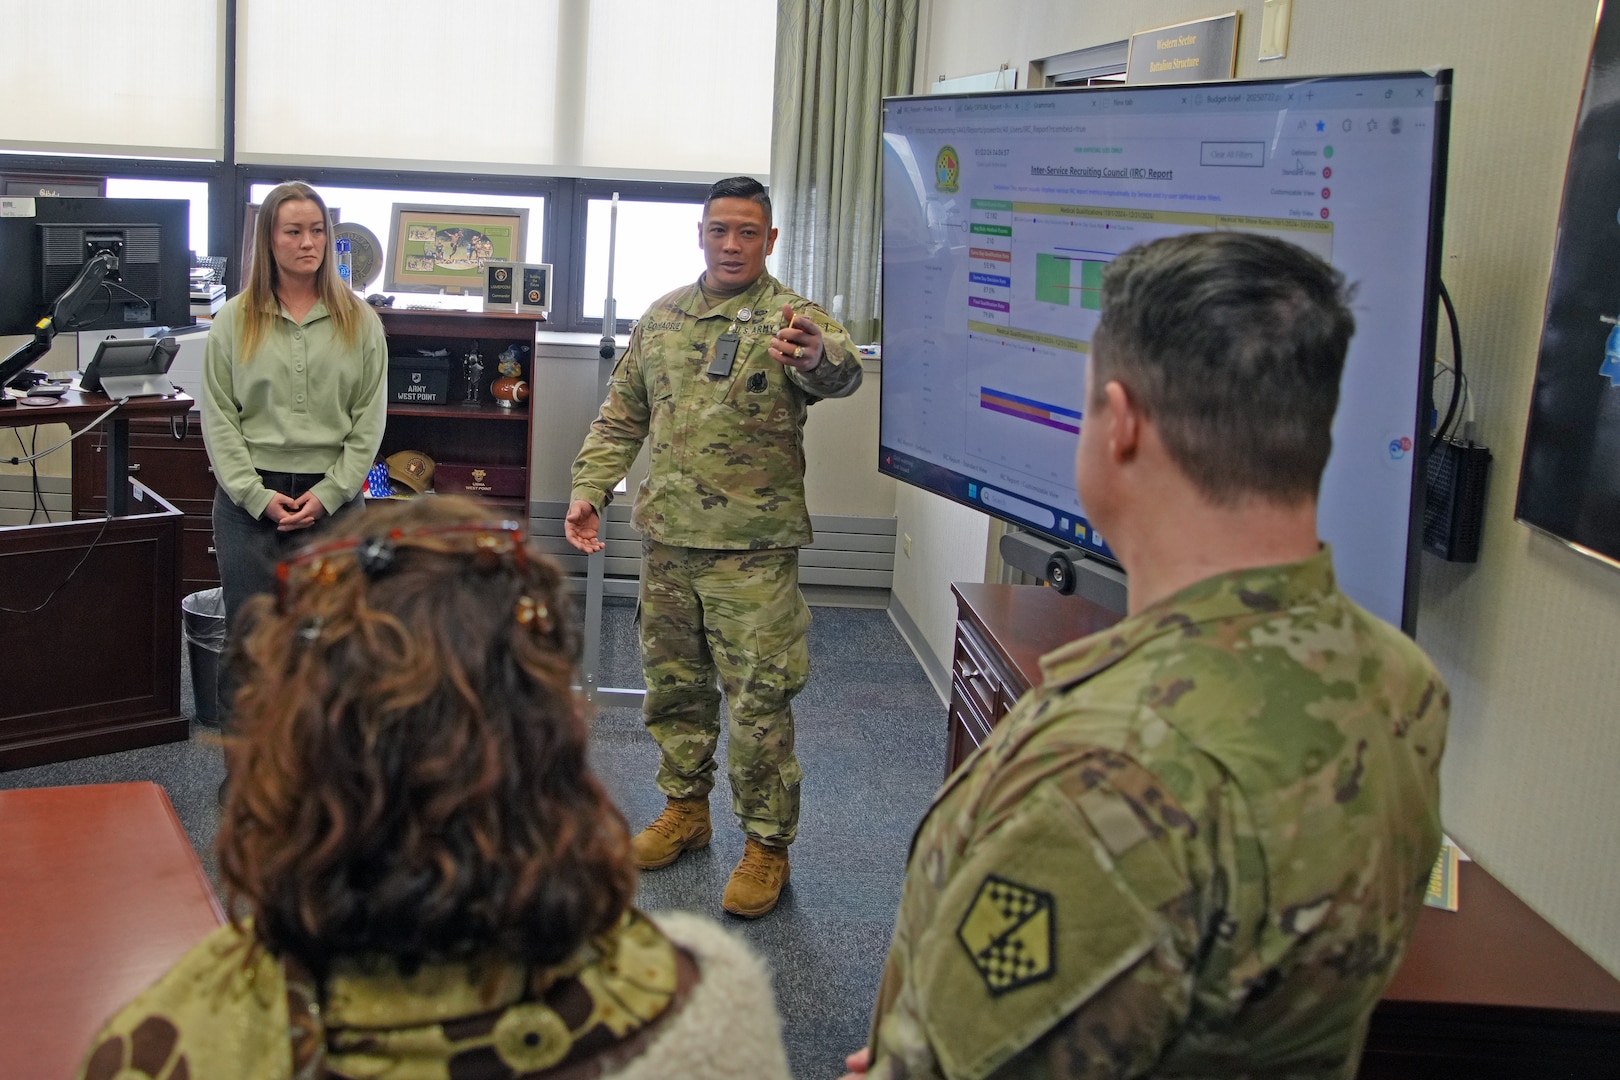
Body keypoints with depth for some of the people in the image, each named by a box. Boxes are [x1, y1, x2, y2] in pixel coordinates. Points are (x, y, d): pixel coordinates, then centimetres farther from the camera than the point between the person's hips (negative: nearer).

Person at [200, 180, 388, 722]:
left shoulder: (358, 321, 6)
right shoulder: (235, 320, 5)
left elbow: (369, 417, 2)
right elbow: (218, 417, 1)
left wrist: (330, 494, -8)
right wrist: (256, 495, -9)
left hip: (333, 501, 0)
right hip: (250, 500, 0)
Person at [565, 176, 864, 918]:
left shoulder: (789, 319, -8)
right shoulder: (662, 318, 10)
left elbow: (840, 371, -31)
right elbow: (622, 416, 17)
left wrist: (817, 356, -54)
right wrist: (591, 487, 5)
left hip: (753, 547, -5)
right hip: (667, 537, 5)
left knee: (759, 699, -1)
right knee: (672, 683, 16)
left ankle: (766, 843, 13)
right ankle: (685, 808, 35)